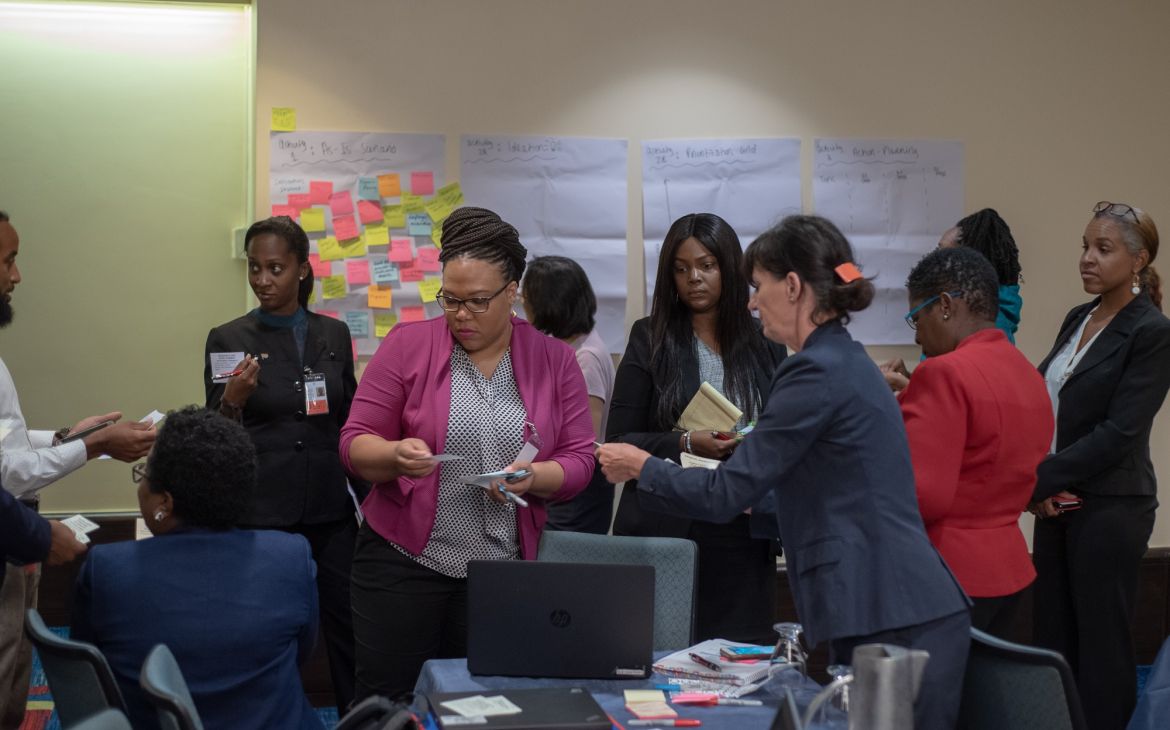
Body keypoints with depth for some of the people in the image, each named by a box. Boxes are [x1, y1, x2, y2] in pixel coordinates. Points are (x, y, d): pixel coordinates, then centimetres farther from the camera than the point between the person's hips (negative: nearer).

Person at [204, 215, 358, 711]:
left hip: (330, 508, 3)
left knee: (347, 627, 2)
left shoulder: (334, 335, 7)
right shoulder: (228, 340, -1)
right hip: (262, 513, -2)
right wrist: (232, 401, -23)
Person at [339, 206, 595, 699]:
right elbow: (356, 444, -1)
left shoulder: (554, 360, 4)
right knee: (386, 703, 0)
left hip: (502, 571, 1)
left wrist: (534, 477, -18)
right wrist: (395, 455, -22)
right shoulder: (407, 345, -1)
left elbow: (579, 460, 3)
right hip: (403, 562, -1)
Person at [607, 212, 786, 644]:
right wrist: (686, 445, -17)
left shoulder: (763, 343, 10)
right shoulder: (650, 340, 3)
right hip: (666, 527, -2)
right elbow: (619, 441, -1)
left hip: (744, 532, 2)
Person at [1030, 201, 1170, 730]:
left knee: (1101, 645, 1)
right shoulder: (1077, 320, 12)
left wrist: (1039, 478, -18)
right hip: (1057, 502, 7)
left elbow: (1119, 432, -17)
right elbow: (1043, 404, 10)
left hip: (1110, 507, -7)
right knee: (1052, 637, 10)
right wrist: (1038, 481, -6)